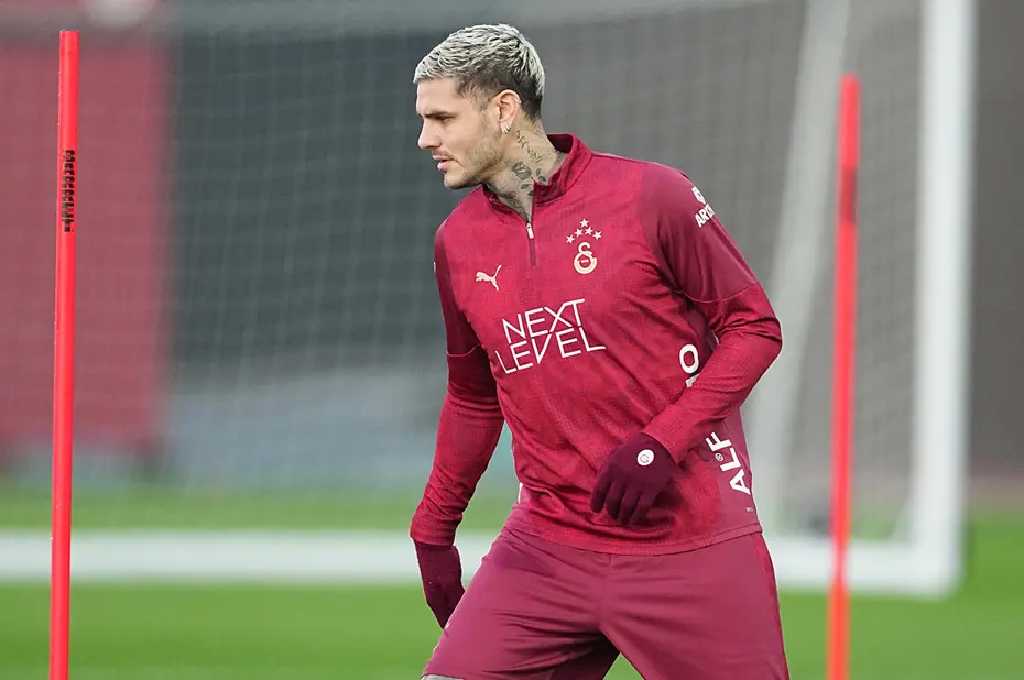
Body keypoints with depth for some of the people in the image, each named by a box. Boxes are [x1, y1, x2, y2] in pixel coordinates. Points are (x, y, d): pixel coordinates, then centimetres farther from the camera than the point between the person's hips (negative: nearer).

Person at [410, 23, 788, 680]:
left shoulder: (650, 195, -7)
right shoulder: (457, 243, 8)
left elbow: (755, 327, -4)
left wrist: (663, 441, -14)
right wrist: (434, 530, 20)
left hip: (694, 547, -4)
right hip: (549, 548, 4)